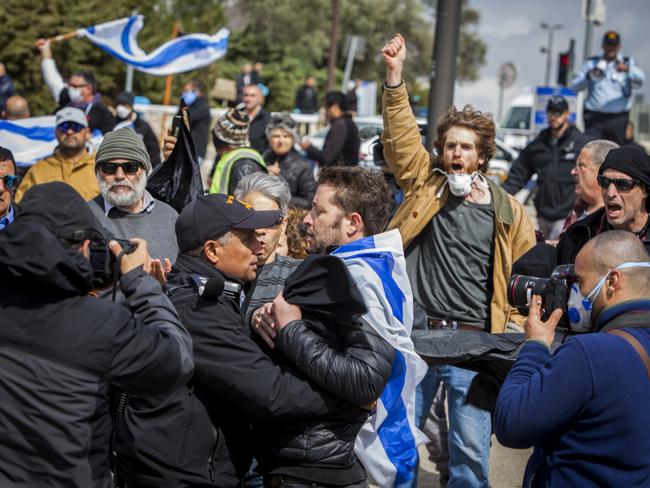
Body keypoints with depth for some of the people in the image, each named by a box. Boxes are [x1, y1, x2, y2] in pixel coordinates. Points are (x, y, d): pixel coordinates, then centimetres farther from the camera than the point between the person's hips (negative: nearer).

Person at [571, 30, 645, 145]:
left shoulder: (627, 62, 8)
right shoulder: (591, 63, 11)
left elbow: (640, 78, -14)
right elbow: (575, 86, 4)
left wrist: (627, 69, -35)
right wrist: (589, 76, -16)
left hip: (618, 119, 0)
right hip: (594, 118, 0)